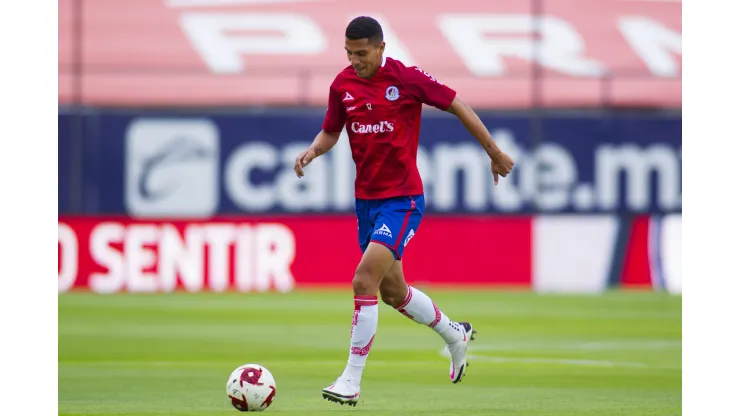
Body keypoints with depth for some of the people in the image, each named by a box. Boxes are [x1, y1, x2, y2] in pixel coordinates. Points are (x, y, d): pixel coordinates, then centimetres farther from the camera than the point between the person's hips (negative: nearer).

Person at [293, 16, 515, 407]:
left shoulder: (406, 78, -14)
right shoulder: (342, 85, 1)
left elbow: (458, 106, -4)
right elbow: (330, 132, 15)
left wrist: (494, 152, 3)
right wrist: (312, 151, -9)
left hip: (402, 200, -7)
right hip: (366, 199, 7)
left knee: (364, 281, -20)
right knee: (393, 292, 17)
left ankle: (351, 381, -15)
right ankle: (455, 334, 44)